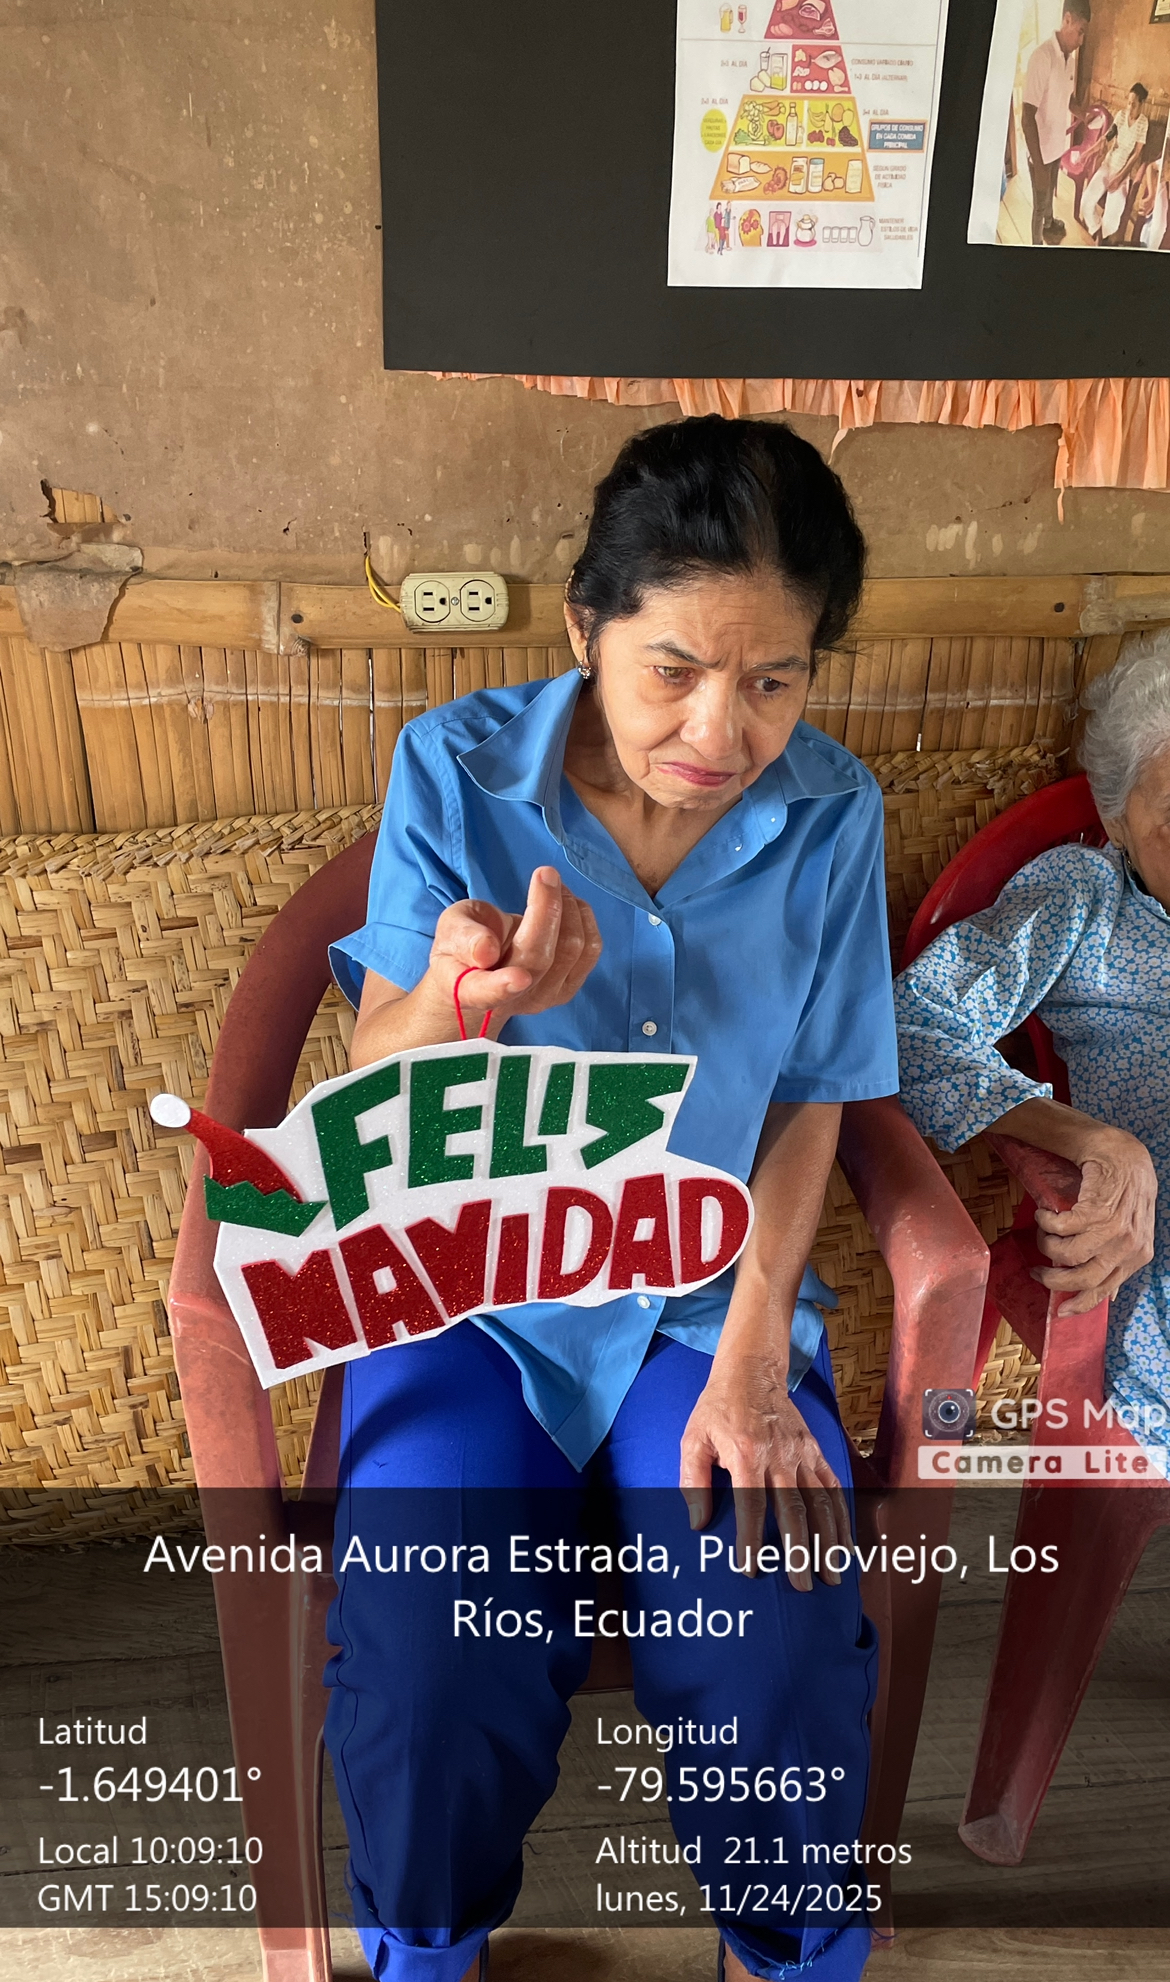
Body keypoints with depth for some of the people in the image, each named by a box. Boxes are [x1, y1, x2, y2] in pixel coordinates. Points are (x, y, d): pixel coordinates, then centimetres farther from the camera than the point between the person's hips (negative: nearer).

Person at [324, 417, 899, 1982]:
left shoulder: (832, 812, -6)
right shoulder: (455, 768, -10)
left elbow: (809, 1101, 1)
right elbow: (376, 1101, -10)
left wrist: (750, 1366, -8)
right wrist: (461, 1003, -34)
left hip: (716, 1291, 1)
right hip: (475, 1281, 0)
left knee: (777, 1661, -16)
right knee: (431, 1667, -19)